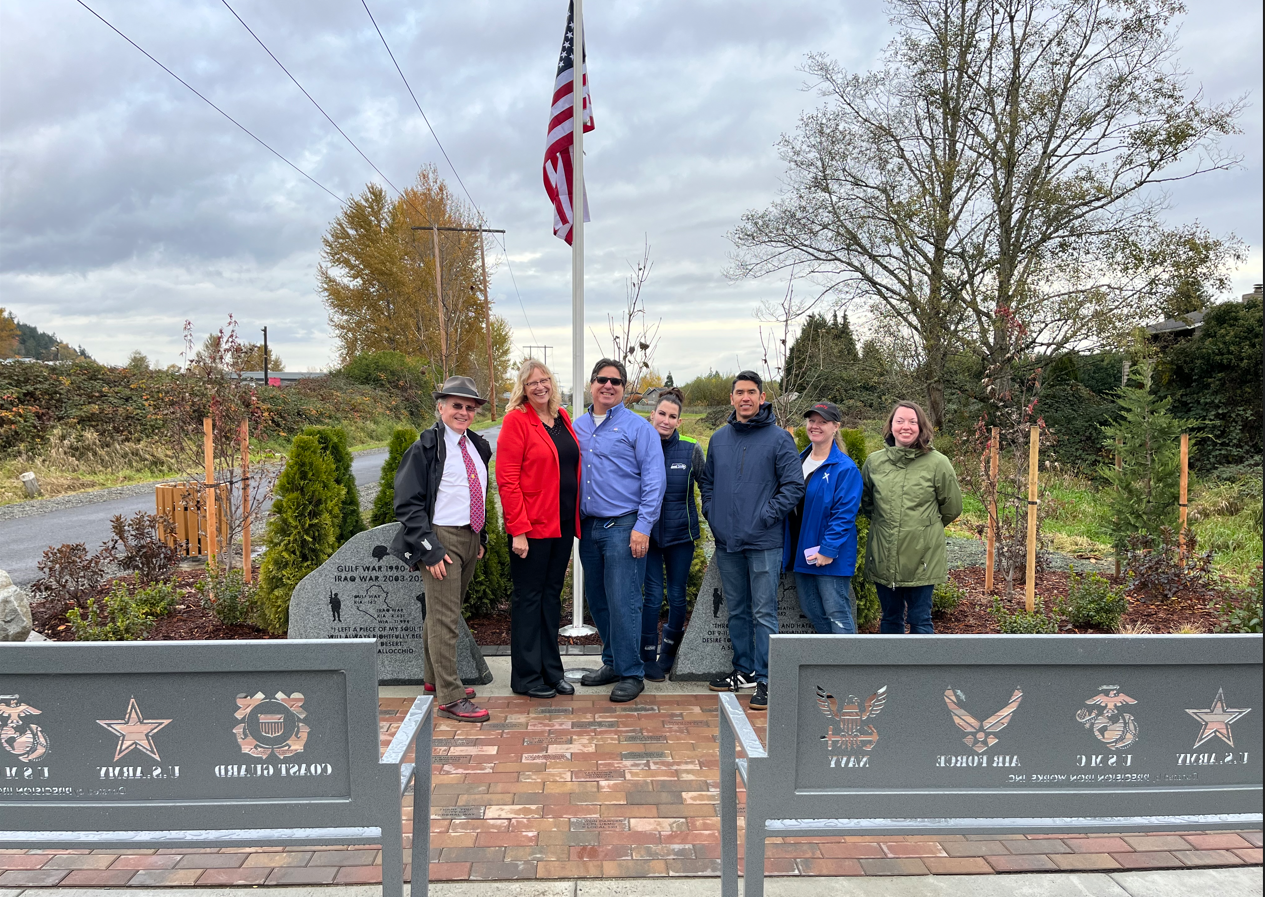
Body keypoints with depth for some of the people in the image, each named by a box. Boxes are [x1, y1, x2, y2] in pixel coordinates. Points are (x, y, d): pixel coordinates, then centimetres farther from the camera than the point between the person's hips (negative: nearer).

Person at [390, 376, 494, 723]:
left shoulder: (478, 447, 13)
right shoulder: (426, 447, -9)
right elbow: (408, 504, -12)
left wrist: (481, 537, 16)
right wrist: (429, 548, -18)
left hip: (470, 538, 7)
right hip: (441, 539, -7)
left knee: (442, 613, 19)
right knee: (444, 619, -6)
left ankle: (437, 679, 31)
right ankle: (450, 697, -2)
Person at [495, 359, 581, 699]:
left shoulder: (562, 418, 11)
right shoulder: (516, 420, -10)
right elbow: (507, 479, -14)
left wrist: (576, 519, 10)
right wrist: (518, 530, -19)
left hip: (562, 523, 7)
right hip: (531, 525, -7)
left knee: (552, 594, 14)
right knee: (529, 597, 3)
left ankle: (551, 670, 25)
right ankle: (526, 677, 14)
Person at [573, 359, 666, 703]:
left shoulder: (638, 427, -2)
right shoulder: (578, 428, 13)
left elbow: (654, 480, -7)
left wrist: (643, 526, -14)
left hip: (623, 526, -6)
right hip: (588, 527, 6)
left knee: (623, 602, -7)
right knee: (598, 601, 13)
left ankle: (631, 674, 3)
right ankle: (612, 663, 27)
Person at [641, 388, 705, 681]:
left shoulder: (691, 451, -2)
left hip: (681, 534, 1)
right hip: (648, 533, -1)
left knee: (677, 596, 8)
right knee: (653, 596, -2)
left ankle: (669, 651, 28)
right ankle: (649, 658, 13)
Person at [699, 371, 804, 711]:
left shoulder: (779, 438, -4)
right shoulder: (719, 438, 11)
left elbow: (794, 485, -7)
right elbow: (706, 480, 22)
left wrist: (767, 516, -13)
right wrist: (711, 512, 9)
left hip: (763, 542, -5)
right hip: (726, 542, 6)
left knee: (764, 613, -2)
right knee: (736, 612, 15)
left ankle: (765, 680, 5)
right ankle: (744, 671, 28)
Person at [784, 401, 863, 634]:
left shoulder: (845, 468, -12)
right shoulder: (798, 461, 11)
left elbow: (844, 514, -16)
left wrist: (828, 550, -21)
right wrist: (788, 548, 10)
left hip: (830, 556, -8)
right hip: (802, 553, 8)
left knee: (837, 613, -2)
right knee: (810, 609, 15)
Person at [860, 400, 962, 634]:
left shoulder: (938, 463, -7)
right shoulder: (874, 462, 2)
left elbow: (952, 507, 4)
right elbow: (866, 502, 18)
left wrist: (928, 527, 11)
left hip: (922, 559, -3)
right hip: (883, 558, 3)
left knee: (920, 620, 5)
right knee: (890, 619, 16)